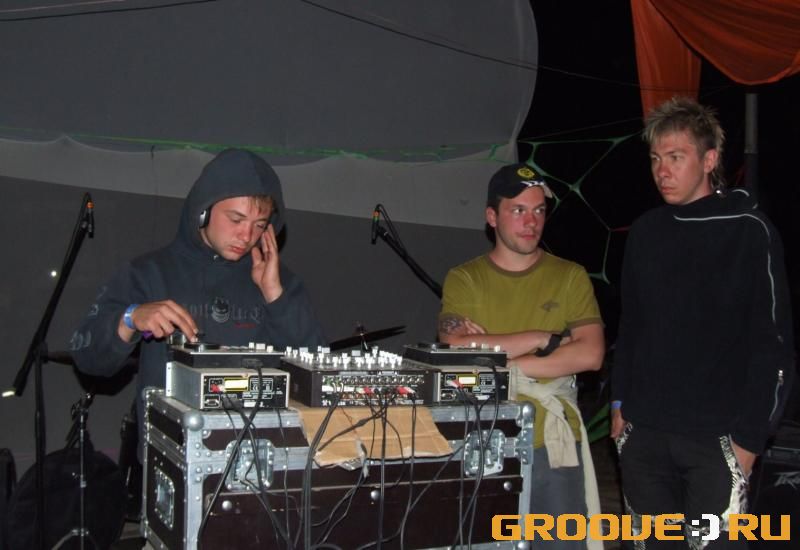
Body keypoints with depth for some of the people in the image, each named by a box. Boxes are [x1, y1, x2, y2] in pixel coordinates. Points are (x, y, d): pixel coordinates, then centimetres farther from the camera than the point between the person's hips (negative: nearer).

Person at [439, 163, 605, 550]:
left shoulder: (571, 277, 5)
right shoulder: (463, 279, 2)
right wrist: (543, 338, -11)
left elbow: (590, 354, -8)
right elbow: (457, 351, -13)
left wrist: (503, 363, -12)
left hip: (554, 444, 1)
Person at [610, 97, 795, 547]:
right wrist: (620, 402, 12)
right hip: (643, 433, 5)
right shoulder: (646, 231, 8)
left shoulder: (749, 231, -6)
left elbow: (774, 344, -8)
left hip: (715, 438, -4)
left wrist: (749, 436, -10)